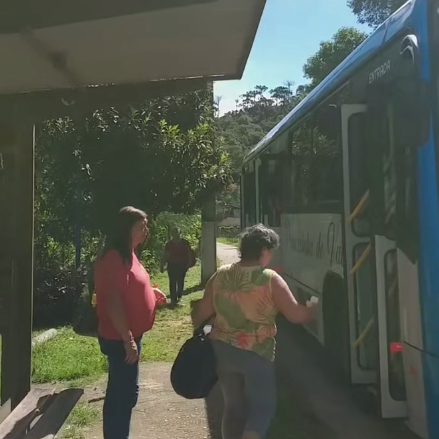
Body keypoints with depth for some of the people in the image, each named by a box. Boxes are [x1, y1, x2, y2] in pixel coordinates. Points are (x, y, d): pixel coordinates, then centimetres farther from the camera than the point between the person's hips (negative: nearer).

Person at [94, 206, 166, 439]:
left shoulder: (127, 254, 9)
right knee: (125, 392, -1)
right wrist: (128, 339, -24)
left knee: (120, 391, 20)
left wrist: (150, 293, 10)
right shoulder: (114, 257, -21)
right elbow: (113, 301, -25)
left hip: (128, 334, 10)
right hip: (120, 338, -10)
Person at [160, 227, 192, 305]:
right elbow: (165, 255, 4)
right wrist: (162, 265, 1)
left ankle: (179, 296, 21)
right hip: (172, 265, 1)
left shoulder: (184, 242, -2)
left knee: (180, 281, 2)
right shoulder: (169, 244, 1)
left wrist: (188, 263, -5)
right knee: (172, 282, -2)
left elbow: (189, 253, 2)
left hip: (182, 265, -1)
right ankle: (173, 299, 3)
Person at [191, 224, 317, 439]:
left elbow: (200, 313, 4)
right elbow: (296, 315, -9)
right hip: (256, 353, -5)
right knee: (262, 408, 10)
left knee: (233, 406, 18)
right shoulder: (270, 279, -13)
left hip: (222, 349, 5)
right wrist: (312, 309, 12)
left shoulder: (220, 275, 0)